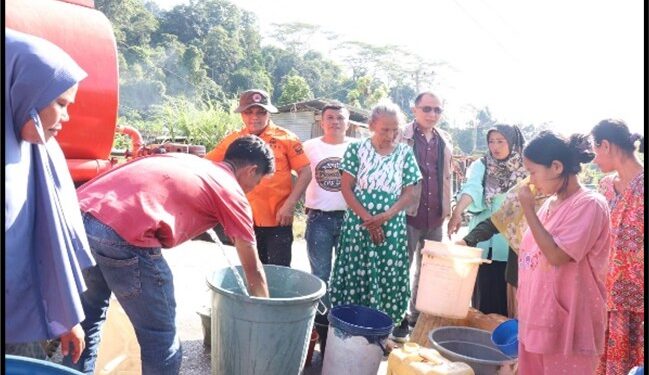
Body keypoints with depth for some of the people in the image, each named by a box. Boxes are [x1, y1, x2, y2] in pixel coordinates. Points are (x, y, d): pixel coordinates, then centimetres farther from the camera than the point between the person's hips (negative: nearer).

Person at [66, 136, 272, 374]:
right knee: (160, 336, 10)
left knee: (88, 317, 28)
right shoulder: (231, 190, 10)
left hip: (79, 213, 9)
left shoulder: (186, 160, 27)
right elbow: (252, 268, 16)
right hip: (122, 233, -8)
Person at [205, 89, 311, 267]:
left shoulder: (285, 137, -4)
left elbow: (305, 172, -5)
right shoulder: (233, 140, 4)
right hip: (246, 221, 3)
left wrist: (290, 204, -13)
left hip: (278, 221, -3)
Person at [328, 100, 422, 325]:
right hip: (358, 225, -1)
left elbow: (409, 194, 2)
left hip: (392, 228, 1)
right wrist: (367, 218, -12)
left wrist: (384, 217, -13)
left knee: (389, 280, 2)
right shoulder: (357, 149, -1)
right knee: (353, 277, 2)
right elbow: (346, 188, -3)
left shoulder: (405, 153, 3)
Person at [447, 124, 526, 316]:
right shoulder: (481, 166, -2)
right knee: (484, 294, 3)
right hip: (484, 240, -1)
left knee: (507, 296, 4)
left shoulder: (524, 169, 5)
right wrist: (457, 212, -38)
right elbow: (472, 188, -20)